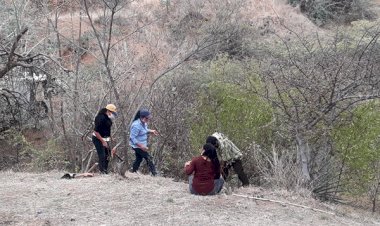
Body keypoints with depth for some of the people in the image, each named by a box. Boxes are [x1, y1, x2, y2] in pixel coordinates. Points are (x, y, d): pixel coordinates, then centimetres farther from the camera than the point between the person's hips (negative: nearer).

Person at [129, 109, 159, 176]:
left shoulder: (144, 123, -1)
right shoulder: (136, 125, -28)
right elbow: (132, 138, -27)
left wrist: (151, 131, -2)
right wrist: (141, 146, -31)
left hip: (142, 144, 10)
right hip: (137, 146, -10)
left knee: (139, 159, 22)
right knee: (148, 158, -6)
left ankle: (133, 172, 36)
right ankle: (154, 174, -1)